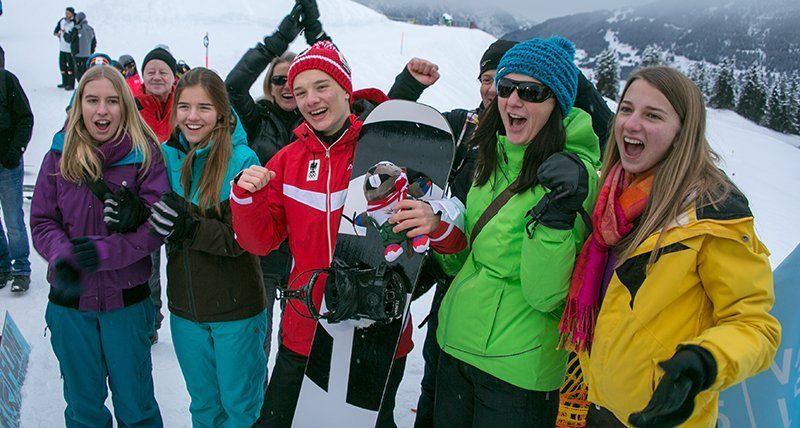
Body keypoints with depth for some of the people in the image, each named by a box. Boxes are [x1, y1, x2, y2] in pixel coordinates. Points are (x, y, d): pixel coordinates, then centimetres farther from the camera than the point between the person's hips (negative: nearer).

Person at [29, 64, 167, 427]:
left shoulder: (144, 154, -10)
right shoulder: (59, 155, -2)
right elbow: (42, 221, -1)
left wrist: (107, 250, -27)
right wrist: (61, 256, -21)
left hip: (127, 299, -2)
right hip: (69, 301, 3)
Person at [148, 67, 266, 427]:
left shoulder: (242, 160, -14)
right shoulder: (167, 155, 0)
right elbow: (157, 225, 6)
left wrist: (191, 228, -30)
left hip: (236, 307, -4)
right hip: (185, 306, 4)